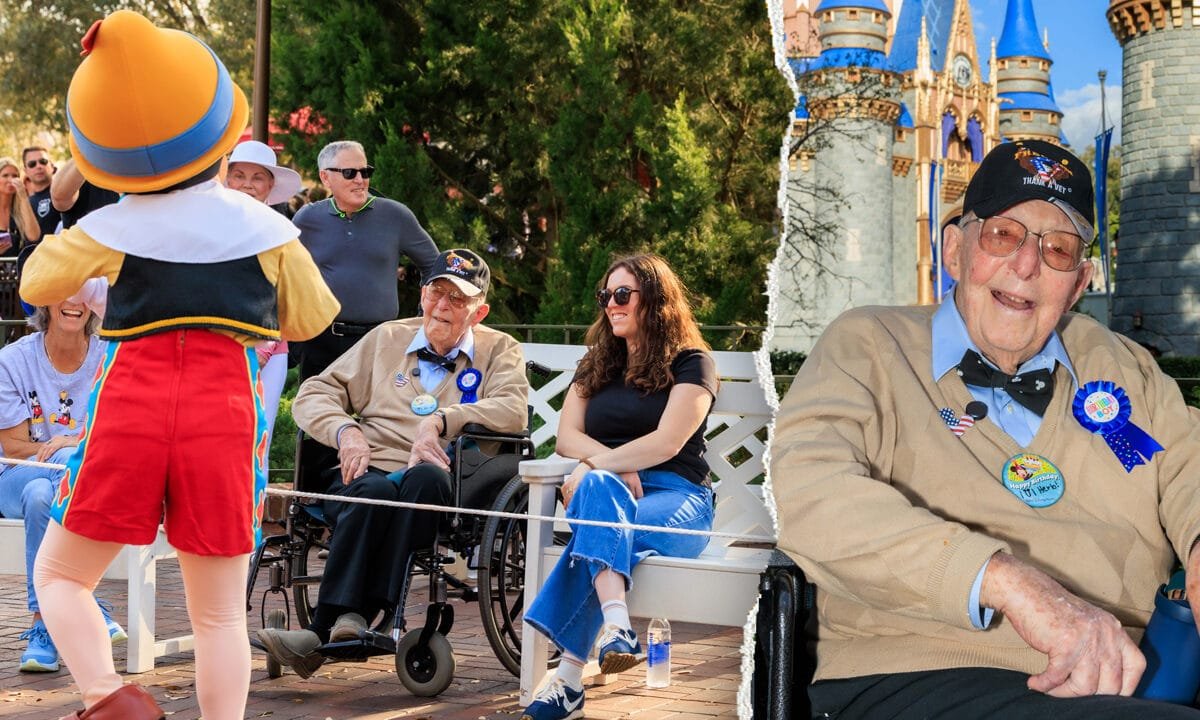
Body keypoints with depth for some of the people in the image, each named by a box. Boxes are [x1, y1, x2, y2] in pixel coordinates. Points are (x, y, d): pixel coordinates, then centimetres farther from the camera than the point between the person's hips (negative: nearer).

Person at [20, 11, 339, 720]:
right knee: (220, 612, 9)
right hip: (225, 413, 1)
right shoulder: (265, 228, 5)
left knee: (60, 575, 15)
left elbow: (39, 284, 17)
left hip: (130, 406, -1)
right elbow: (310, 320, 17)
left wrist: (59, 242, 37)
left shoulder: (109, 231, 4)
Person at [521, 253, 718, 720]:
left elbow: (667, 442, -10)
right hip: (607, 492, 4)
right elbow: (567, 437, 10)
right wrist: (613, 467, -10)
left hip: (676, 497, -3)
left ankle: (569, 678, -43)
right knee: (597, 486, -36)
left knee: (597, 522, -36)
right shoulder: (596, 365, 22)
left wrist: (594, 467, -15)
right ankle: (616, 627, -54)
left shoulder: (691, 363, 4)